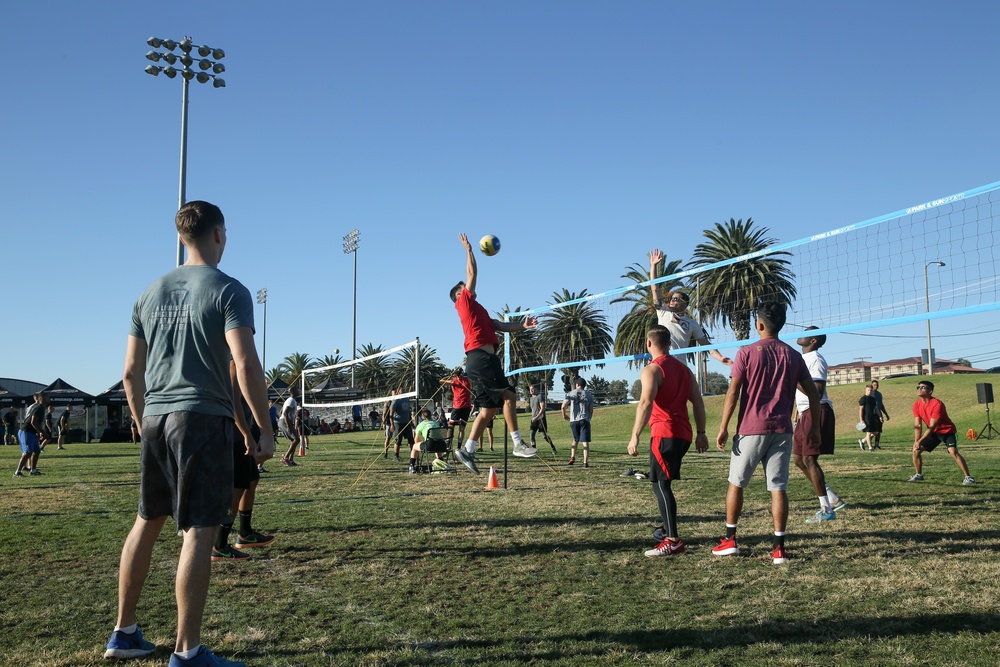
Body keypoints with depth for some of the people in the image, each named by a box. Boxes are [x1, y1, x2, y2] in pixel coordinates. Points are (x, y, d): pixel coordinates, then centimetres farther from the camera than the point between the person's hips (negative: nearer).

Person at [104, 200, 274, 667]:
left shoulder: (151, 293, 13)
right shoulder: (229, 291, -6)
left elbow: (131, 373, 14)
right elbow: (246, 366, -16)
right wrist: (265, 430, -9)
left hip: (155, 419, 7)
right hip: (204, 419, -7)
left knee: (147, 522, 18)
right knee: (200, 531, -4)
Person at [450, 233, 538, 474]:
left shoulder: (477, 310, 28)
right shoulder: (464, 302, 5)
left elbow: (501, 326, 22)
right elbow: (472, 273, 5)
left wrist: (522, 325, 10)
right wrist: (469, 249, 14)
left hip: (485, 359, 9)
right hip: (480, 357, -9)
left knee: (489, 408, 6)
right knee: (508, 395, -13)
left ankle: (467, 450, 6)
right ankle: (518, 443, -15)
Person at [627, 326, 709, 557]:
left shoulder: (652, 370, -8)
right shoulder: (683, 369, 17)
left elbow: (645, 403, -21)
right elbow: (698, 402, 15)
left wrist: (635, 437, -23)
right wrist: (701, 433, 18)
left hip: (664, 434, -8)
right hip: (683, 434, 8)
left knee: (660, 484, -7)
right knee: (662, 483, 20)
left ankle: (673, 541, -12)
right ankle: (668, 529, 27)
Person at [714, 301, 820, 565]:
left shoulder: (747, 352, -5)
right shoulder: (793, 355, 7)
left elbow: (732, 393, -9)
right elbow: (812, 392, 8)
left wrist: (723, 428, -5)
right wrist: (815, 427, 15)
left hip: (751, 429, -3)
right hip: (782, 430, 3)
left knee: (736, 483, 10)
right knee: (778, 487, 4)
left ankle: (730, 540, 15)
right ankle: (779, 547, 2)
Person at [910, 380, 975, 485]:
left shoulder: (937, 404, -28)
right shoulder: (917, 405, -8)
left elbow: (932, 426, -28)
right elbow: (917, 426, -6)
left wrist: (919, 441, -29)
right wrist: (916, 442, -18)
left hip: (947, 431, -6)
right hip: (934, 432, 7)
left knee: (953, 452, -26)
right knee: (916, 450, 0)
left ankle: (968, 477, -19)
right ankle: (919, 475, 16)